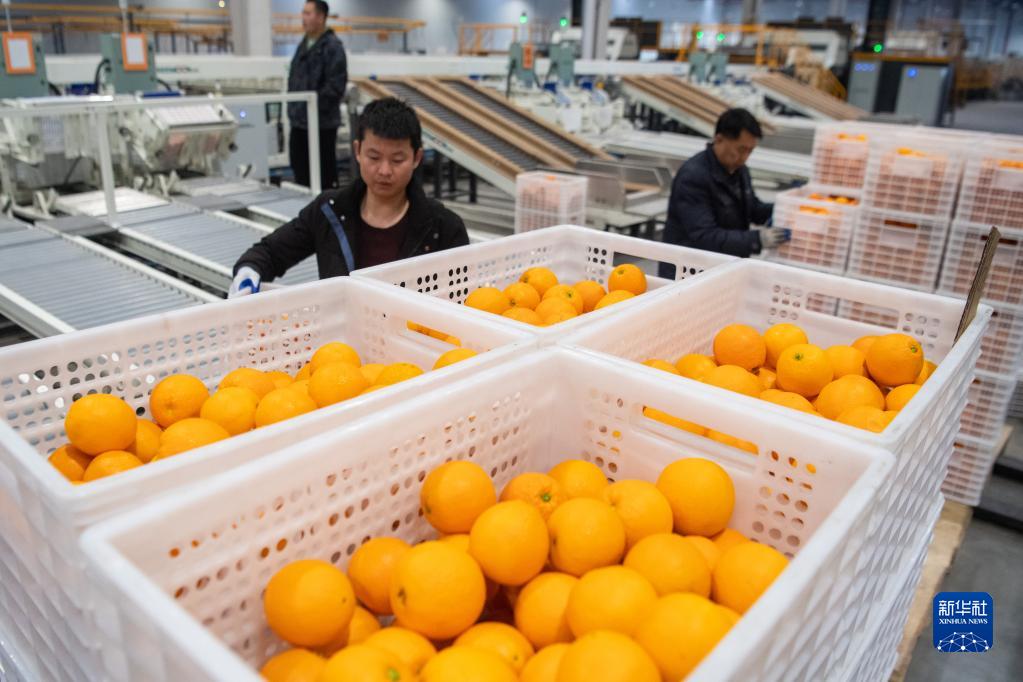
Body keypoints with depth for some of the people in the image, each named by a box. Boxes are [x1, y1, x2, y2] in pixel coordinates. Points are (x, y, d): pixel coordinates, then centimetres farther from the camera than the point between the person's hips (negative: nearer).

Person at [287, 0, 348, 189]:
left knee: (324, 174, -1)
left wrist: (314, 106, -18)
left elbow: (336, 85, -19)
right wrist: (293, 107, 12)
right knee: (300, 170, 15)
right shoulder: (304, 45, 15)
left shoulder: (332, 47, -11)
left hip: (322, 122, -8)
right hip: (299, 121, 9)